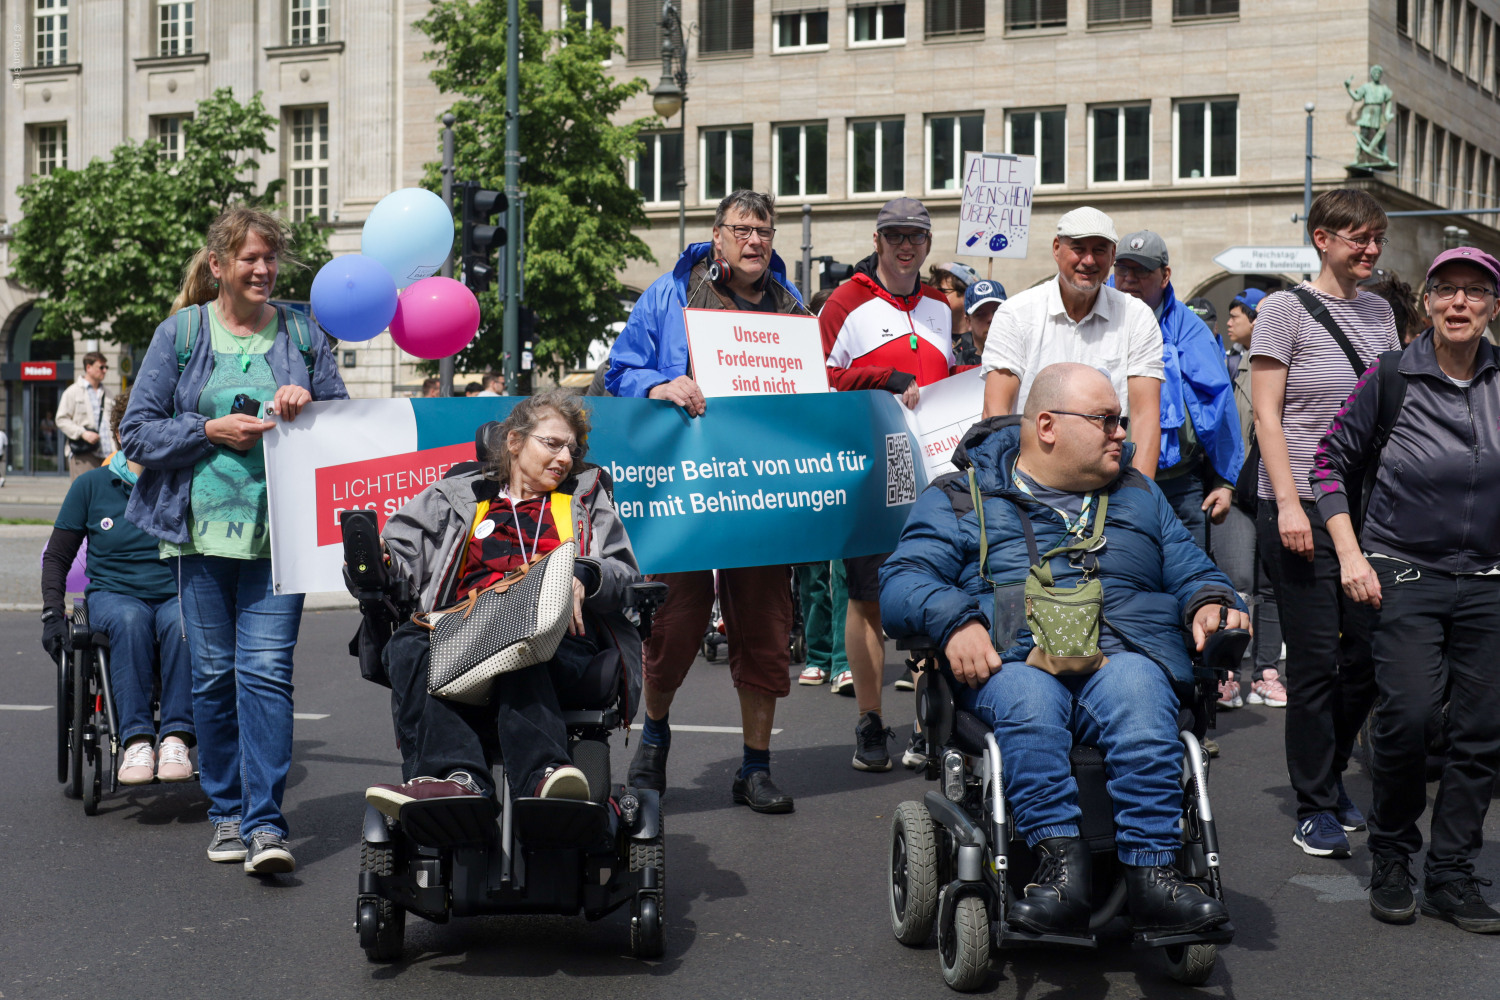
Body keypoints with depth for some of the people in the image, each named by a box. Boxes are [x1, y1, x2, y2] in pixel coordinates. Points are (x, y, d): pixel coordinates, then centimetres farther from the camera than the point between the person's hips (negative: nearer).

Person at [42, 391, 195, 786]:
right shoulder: (91, 486, 9)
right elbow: (57, 556, 14)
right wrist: (52, 613, 0)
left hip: (175, 595, 0)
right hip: (113, 594, 0)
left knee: (182, 623, -37)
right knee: (130, 621, -37)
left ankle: (176, 739, -42)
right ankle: (136, 740, -44)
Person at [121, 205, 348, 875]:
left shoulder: (302, 334, 10)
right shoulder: (179, 335, 6)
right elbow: (136, 432, 4)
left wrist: (307, 405, -6)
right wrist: (211, 430, -9)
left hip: (279, 531, 0)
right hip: (203, 526, 1)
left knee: (266, 670, -11)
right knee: (214, 673, 5)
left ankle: (264, 823, -12)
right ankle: (227, 812, 18)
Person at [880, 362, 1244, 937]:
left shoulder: (1139, 496, 30)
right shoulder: (961, 499, 17)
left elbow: (1191, 571, 30)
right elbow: (902, 582, 6)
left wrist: (1209, 603, 5)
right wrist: (953, 620, -15)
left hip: (1124, 652, 2)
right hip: (1012, 659, -2)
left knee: (1136, 692, -35)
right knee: (1027, 698, -38)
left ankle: (1151, 871, -44)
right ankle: (1061, 863, -47)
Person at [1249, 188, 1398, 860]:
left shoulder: (1378, 311, 13)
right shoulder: (1287, 309, -5)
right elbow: (1266, 413, -8)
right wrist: (1288, 502, -16)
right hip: (1302, 509, -6)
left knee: (1368, 653, 8)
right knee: (1316, 660, -2)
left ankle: (1331, 776, 29)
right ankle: (1316, 808, 9)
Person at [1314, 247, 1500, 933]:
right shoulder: (1391, 379, -2)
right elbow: (1332, 459, 4)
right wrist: (1351, 555, -4)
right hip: (1404, 574, -3)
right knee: (1407, 715, -15)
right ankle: (1390, 856, 7)